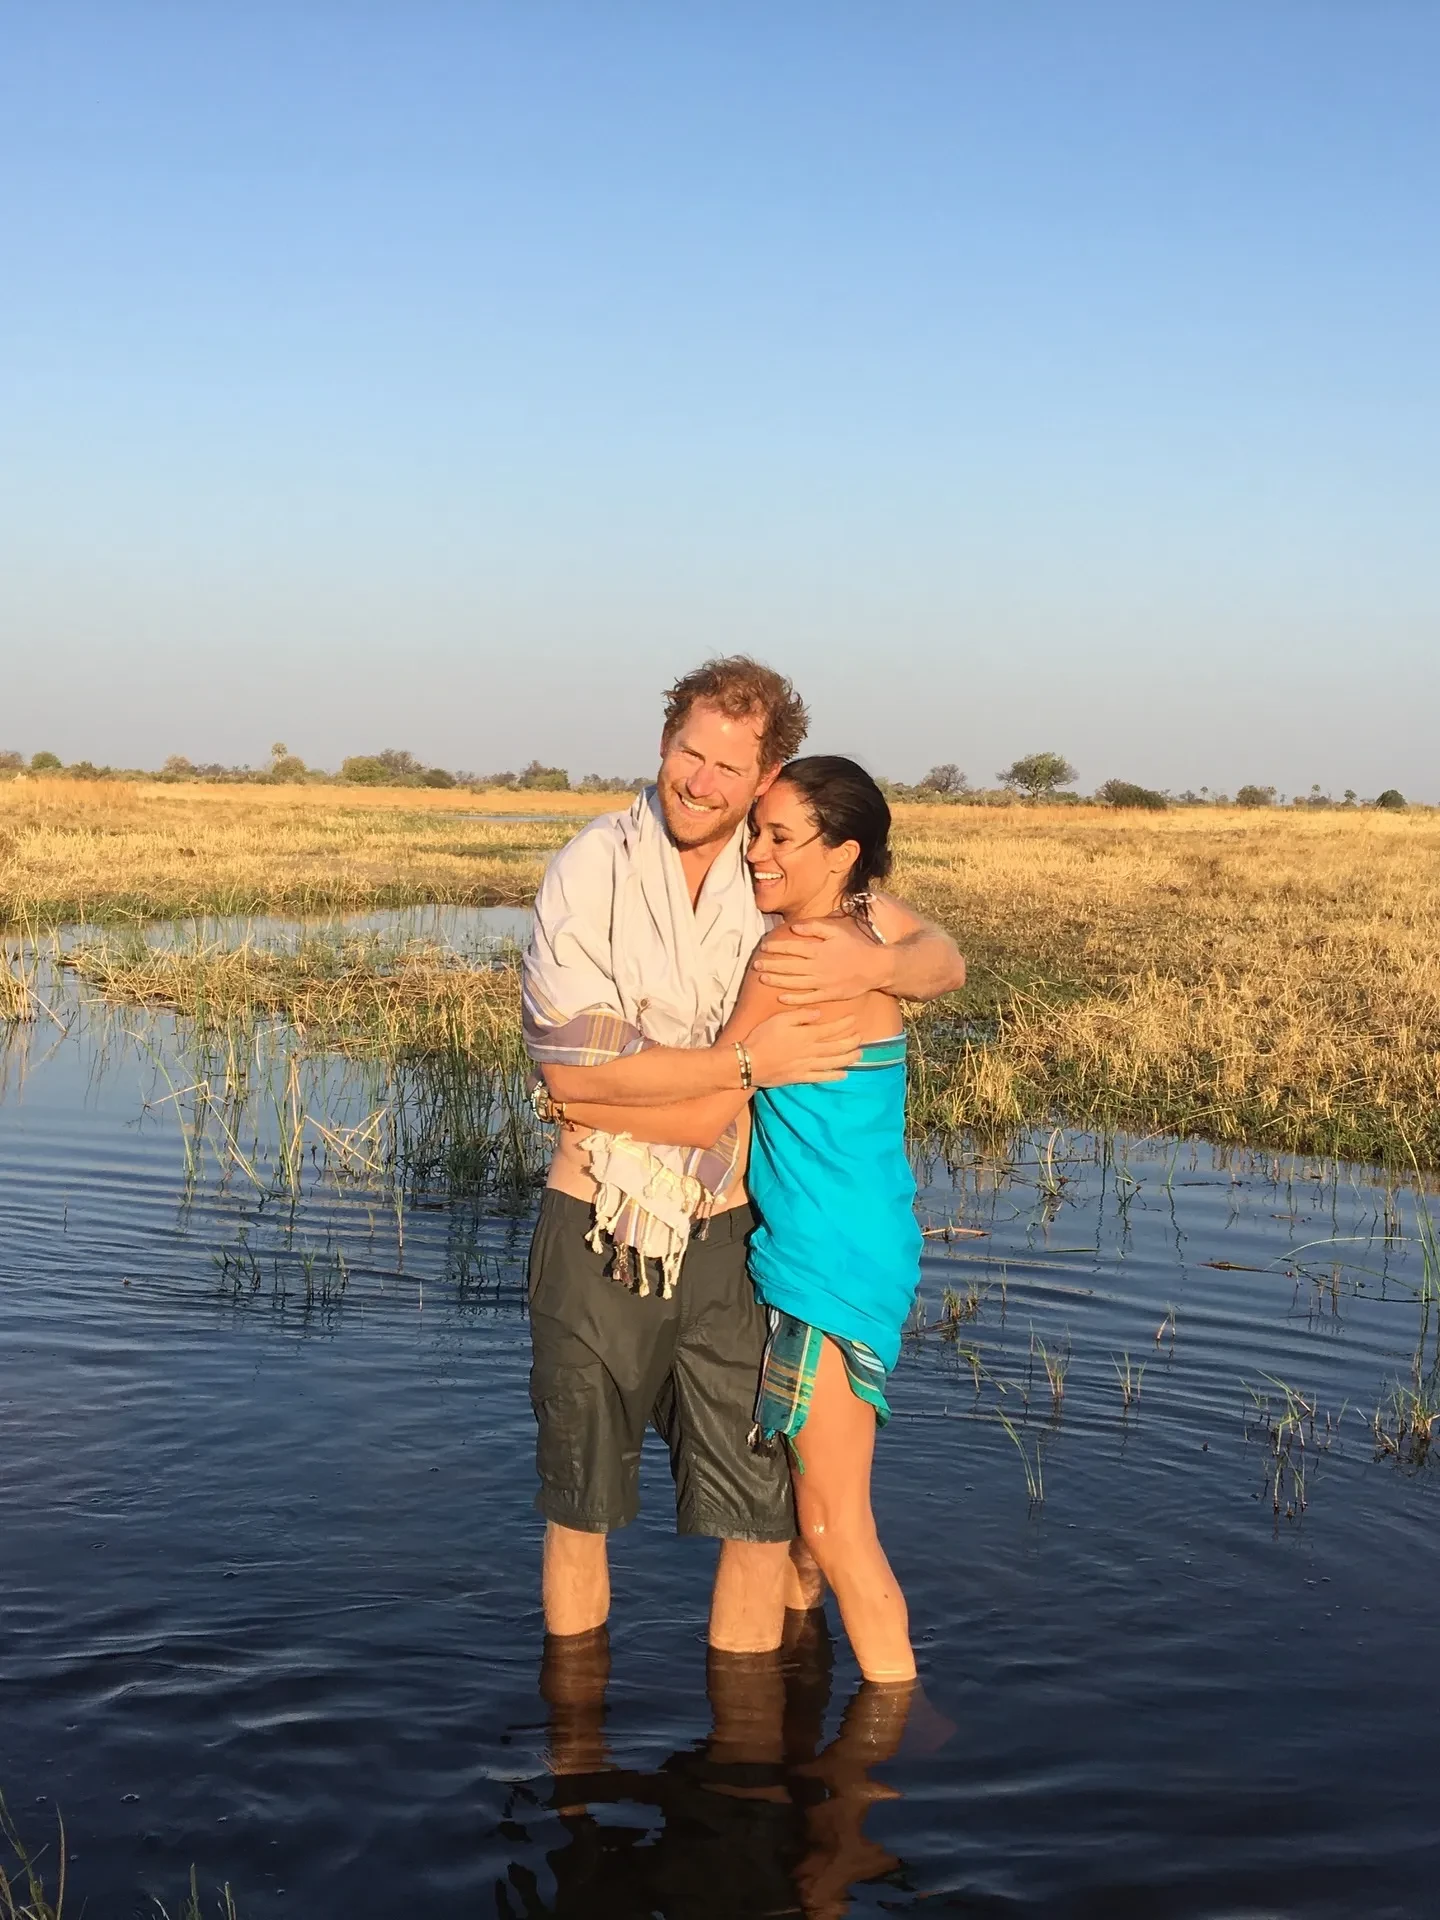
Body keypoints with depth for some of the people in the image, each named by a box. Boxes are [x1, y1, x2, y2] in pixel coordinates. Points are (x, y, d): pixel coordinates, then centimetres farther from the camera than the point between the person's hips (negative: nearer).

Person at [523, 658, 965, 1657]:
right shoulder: (592, 870, -10)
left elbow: (944, 960, 2)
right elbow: (568, 1064, -18)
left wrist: (874, 962, -21)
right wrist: (749, 1062, -19)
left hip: (727, 1237, 2)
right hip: (598, 1235, -2)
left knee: (764, 1516, 3)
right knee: (580, 1512, 14)